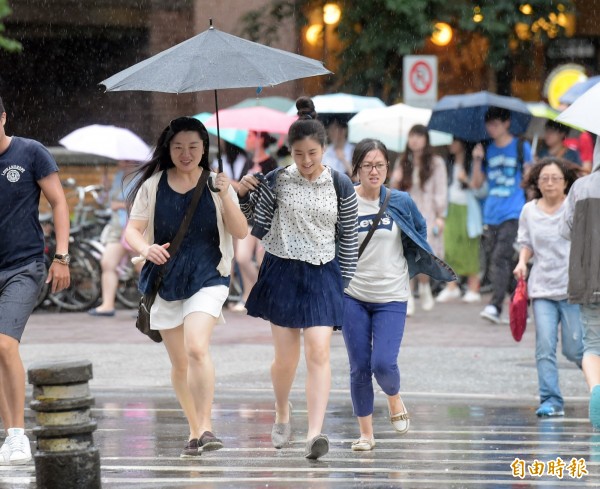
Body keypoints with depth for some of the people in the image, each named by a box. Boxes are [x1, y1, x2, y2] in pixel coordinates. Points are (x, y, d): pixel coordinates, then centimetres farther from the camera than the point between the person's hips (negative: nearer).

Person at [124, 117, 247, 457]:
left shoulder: (216, 185, 1)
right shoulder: (152, 186, 2)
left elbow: (241, 232, -3)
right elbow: (132, 231, 1)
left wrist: (225, 196, -18)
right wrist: (145, 248, -21)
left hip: (207, 278, -2)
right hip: (165, 280, 2)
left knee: (197, 348, -24)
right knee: (179, 363, 8)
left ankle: (206, 426, -21)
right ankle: (195, 431, 23)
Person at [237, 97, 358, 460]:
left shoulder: (340, 186, -2)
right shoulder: (277, 181, -2)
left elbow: (349, 239, 6)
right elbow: (258, 227, 3)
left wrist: (344, 284, 6)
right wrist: (245, 194, -11)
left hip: (323, 275, -1)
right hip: (282, 271, 1)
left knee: (319, 352, -14)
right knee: (286, 357, 5)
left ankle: (316, 433, -19)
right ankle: (282, 411, 35)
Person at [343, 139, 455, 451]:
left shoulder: (400, 202, -2)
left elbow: (420, 232, 16)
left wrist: (414, 267, 12)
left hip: (391, 298, 0)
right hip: (352, 297, 1)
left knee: (383, 364, -13)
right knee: (359, 368, 2)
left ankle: (394, 398, 21)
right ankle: (365, 433, 16)